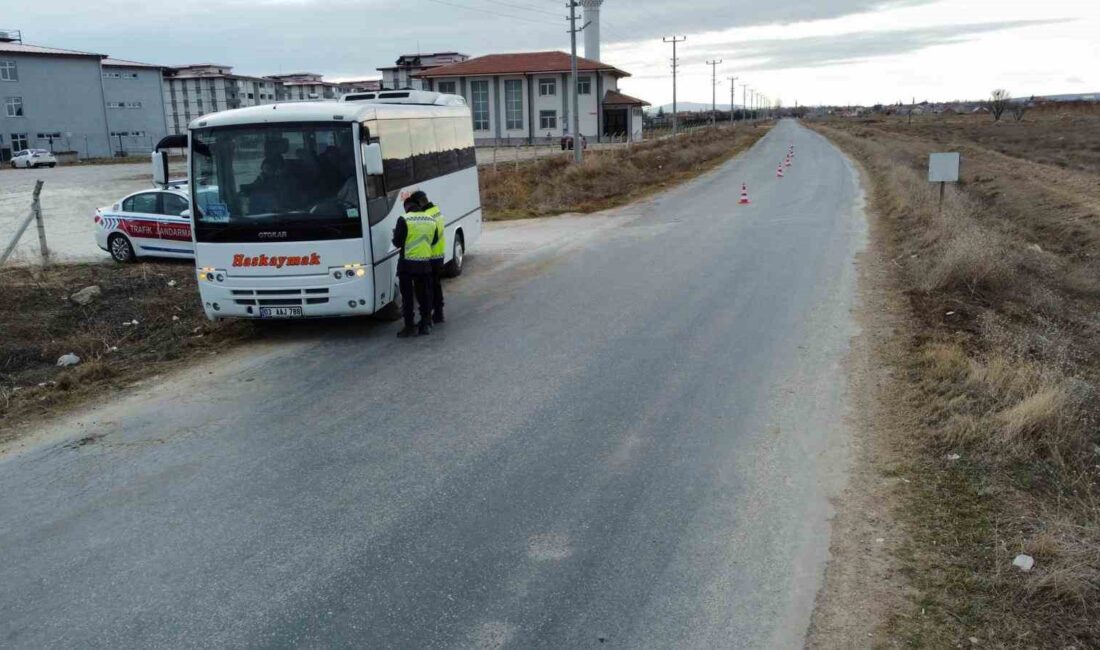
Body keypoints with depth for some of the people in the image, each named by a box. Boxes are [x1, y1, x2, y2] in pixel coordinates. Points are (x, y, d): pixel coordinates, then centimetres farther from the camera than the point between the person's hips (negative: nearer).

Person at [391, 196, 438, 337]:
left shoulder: (404, 220, -11)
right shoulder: (431, 220, 6)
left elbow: (398, 242, -11)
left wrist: (395, 234, 10)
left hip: (407, 263, -5)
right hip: (425, 263, 5)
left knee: (407, 296, 4)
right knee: (425, 295, 13)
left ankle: (409, 327, 4)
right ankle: (425, 325, 16)